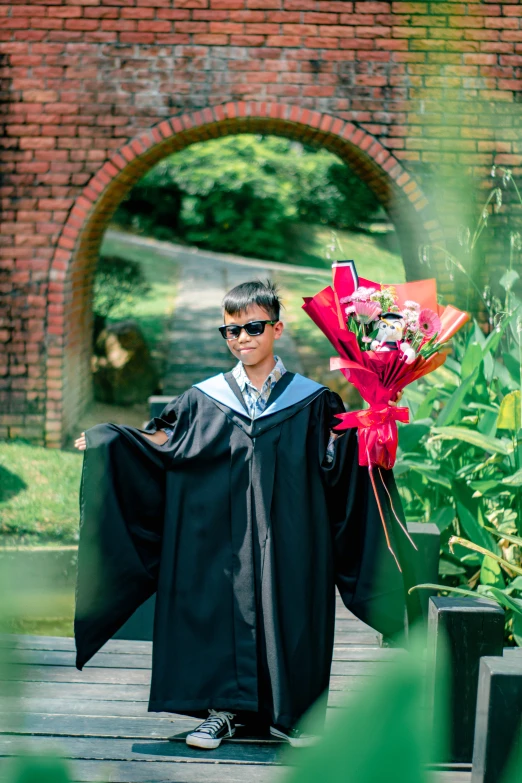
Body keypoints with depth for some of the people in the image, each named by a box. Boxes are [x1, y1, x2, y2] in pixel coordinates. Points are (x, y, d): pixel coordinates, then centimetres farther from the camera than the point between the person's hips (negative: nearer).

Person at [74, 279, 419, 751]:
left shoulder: (311, 400, 3)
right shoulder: (204, 399, 7)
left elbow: (335, 466, 0)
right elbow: (162, 447, 11)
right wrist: (109, 441, 2)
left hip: (286, 541, -1)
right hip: (221, 543, 1)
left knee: (285, 617, 2)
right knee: (220, 610, 1)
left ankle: (287, 714, 16)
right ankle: (222, 711, 15)